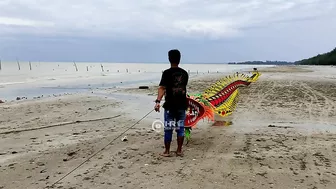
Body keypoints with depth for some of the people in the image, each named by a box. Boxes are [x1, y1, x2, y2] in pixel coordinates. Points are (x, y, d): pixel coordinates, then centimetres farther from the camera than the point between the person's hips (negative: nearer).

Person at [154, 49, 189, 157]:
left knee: (168, 129, 6)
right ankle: (179, 151, 18)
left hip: (170, 105, -4)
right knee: (180, 128, 11)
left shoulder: (167, 73, -10)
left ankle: (167, 151, 14)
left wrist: (158, 101, -29)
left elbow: (162, 88, -22)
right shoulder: (184, 73, 5)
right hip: (182, 105, 4)